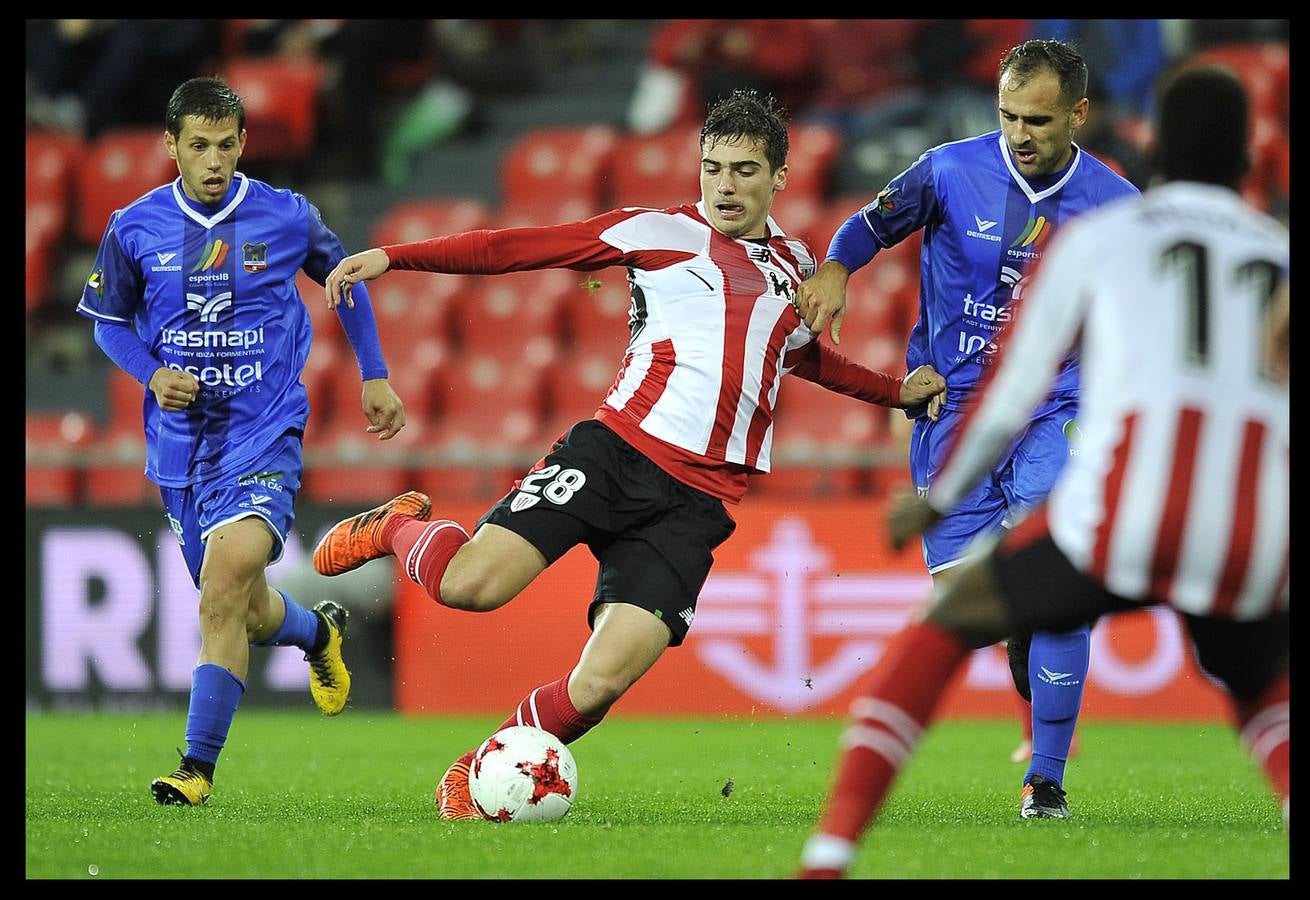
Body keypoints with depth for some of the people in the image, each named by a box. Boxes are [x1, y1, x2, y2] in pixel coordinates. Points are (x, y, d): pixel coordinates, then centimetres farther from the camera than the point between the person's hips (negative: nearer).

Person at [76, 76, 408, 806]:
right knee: (241, 609, 11)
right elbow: (109, 321, 12)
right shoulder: (135, 229, -2)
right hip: (182, 436, 3)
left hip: (264, 426, -3)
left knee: (230, 569, -25)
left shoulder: (287, 217, -3)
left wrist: (376, 376, 15)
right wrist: (152, 374, -7)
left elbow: (345, 279, 15)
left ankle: (199, 765, -22)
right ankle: (320, 632, 49)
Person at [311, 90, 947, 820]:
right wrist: (395, 257, -7)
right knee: (470, 585, -23)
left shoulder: (797, 267, 21)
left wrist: (897, 391, 37)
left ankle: (480, 775, 12)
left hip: (696, 500, 3)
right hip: (617, 449, -3)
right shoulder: (662, 232, 7)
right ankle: (398, 528, 14)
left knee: (599, 685, -15)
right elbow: (522, 247, 2)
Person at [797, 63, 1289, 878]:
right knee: (1267, 697, 34)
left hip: (1123, 524, -2)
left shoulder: (1096, 238, 18)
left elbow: (1013, 396, 21)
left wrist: (935, 503, 37)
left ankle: (827, 860, 8)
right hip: (1255, 553, 2)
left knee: (944, 630, 22)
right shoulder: (1281, 253, 24)